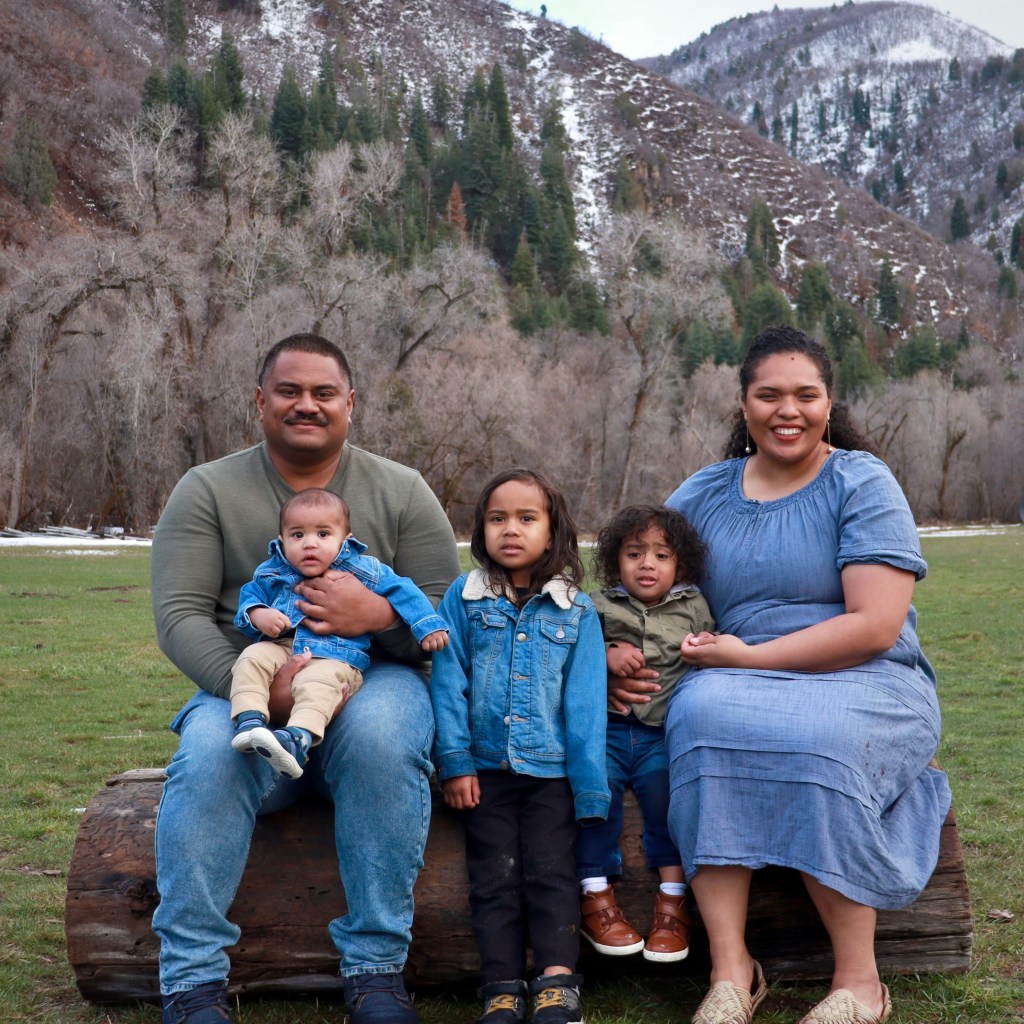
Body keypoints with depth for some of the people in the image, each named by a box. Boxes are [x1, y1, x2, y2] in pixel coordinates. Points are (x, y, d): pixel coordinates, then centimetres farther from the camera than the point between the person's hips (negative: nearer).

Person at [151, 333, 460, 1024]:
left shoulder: (401, 491, 7)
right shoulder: (207, 491, 6)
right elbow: (179, 615, -5)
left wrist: (381, 615, -22)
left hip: (372, 683, 0)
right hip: (248, 687, 1)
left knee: (381, 735, -34)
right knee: (208, 752, -32)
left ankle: (377, 969, -23)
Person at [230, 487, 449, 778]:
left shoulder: (363, 570, 9)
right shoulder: (271, 573, 16)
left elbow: (402, 590, 13)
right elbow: (249, 598, 18)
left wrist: (428, 625, 4)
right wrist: (258, 615, -7)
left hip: (335, 659, -4)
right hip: (280, 648, 4)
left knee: (317, 681, -37)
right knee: (252, 658, -26)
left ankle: (298, 738, -59)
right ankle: (249, 721, -39)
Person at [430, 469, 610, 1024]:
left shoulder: (577, 610, 3)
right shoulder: (463, 598, 3)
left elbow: (585, 701, 2)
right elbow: (449, 683, 0)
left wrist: (588, 783, -3)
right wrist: (455, 761, -7)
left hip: (551, 769, 0)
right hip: (485, 767, 1)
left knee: (550, 873, -2)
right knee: (494, 879, 2)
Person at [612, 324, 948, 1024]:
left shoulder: (863, 483, -2)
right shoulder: (702, 495, 11)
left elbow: (876, 626, -11)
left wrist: (749, 658, -15)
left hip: (868, 685, -3)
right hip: (741, 686, 3)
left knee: (817, 737, -36)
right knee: (701, 711, -31)